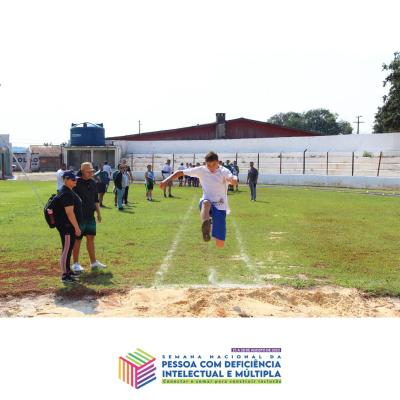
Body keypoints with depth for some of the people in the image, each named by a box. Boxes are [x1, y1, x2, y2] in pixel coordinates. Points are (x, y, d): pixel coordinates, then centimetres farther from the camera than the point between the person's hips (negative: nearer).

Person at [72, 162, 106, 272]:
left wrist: (98, 213, 18)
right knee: (77, 239, 3)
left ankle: (94, 262, 21)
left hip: (90, 216, 6)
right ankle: (76, 264, 14)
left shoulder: (93, 183, 9)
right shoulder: (76, 182, -13)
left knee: (91, 238, 12)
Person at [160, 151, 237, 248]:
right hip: (206, 203, 1)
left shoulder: (224, 171, -7)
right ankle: (206, 225, -65)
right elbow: (181, 172, 8)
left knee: (220, 244, -5)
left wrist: (232, 180, -53)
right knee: (206, 202, -41)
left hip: (220, 206, -1)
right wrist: (167, 180, -4)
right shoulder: (201, 170, 1)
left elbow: (233, 180, -29)